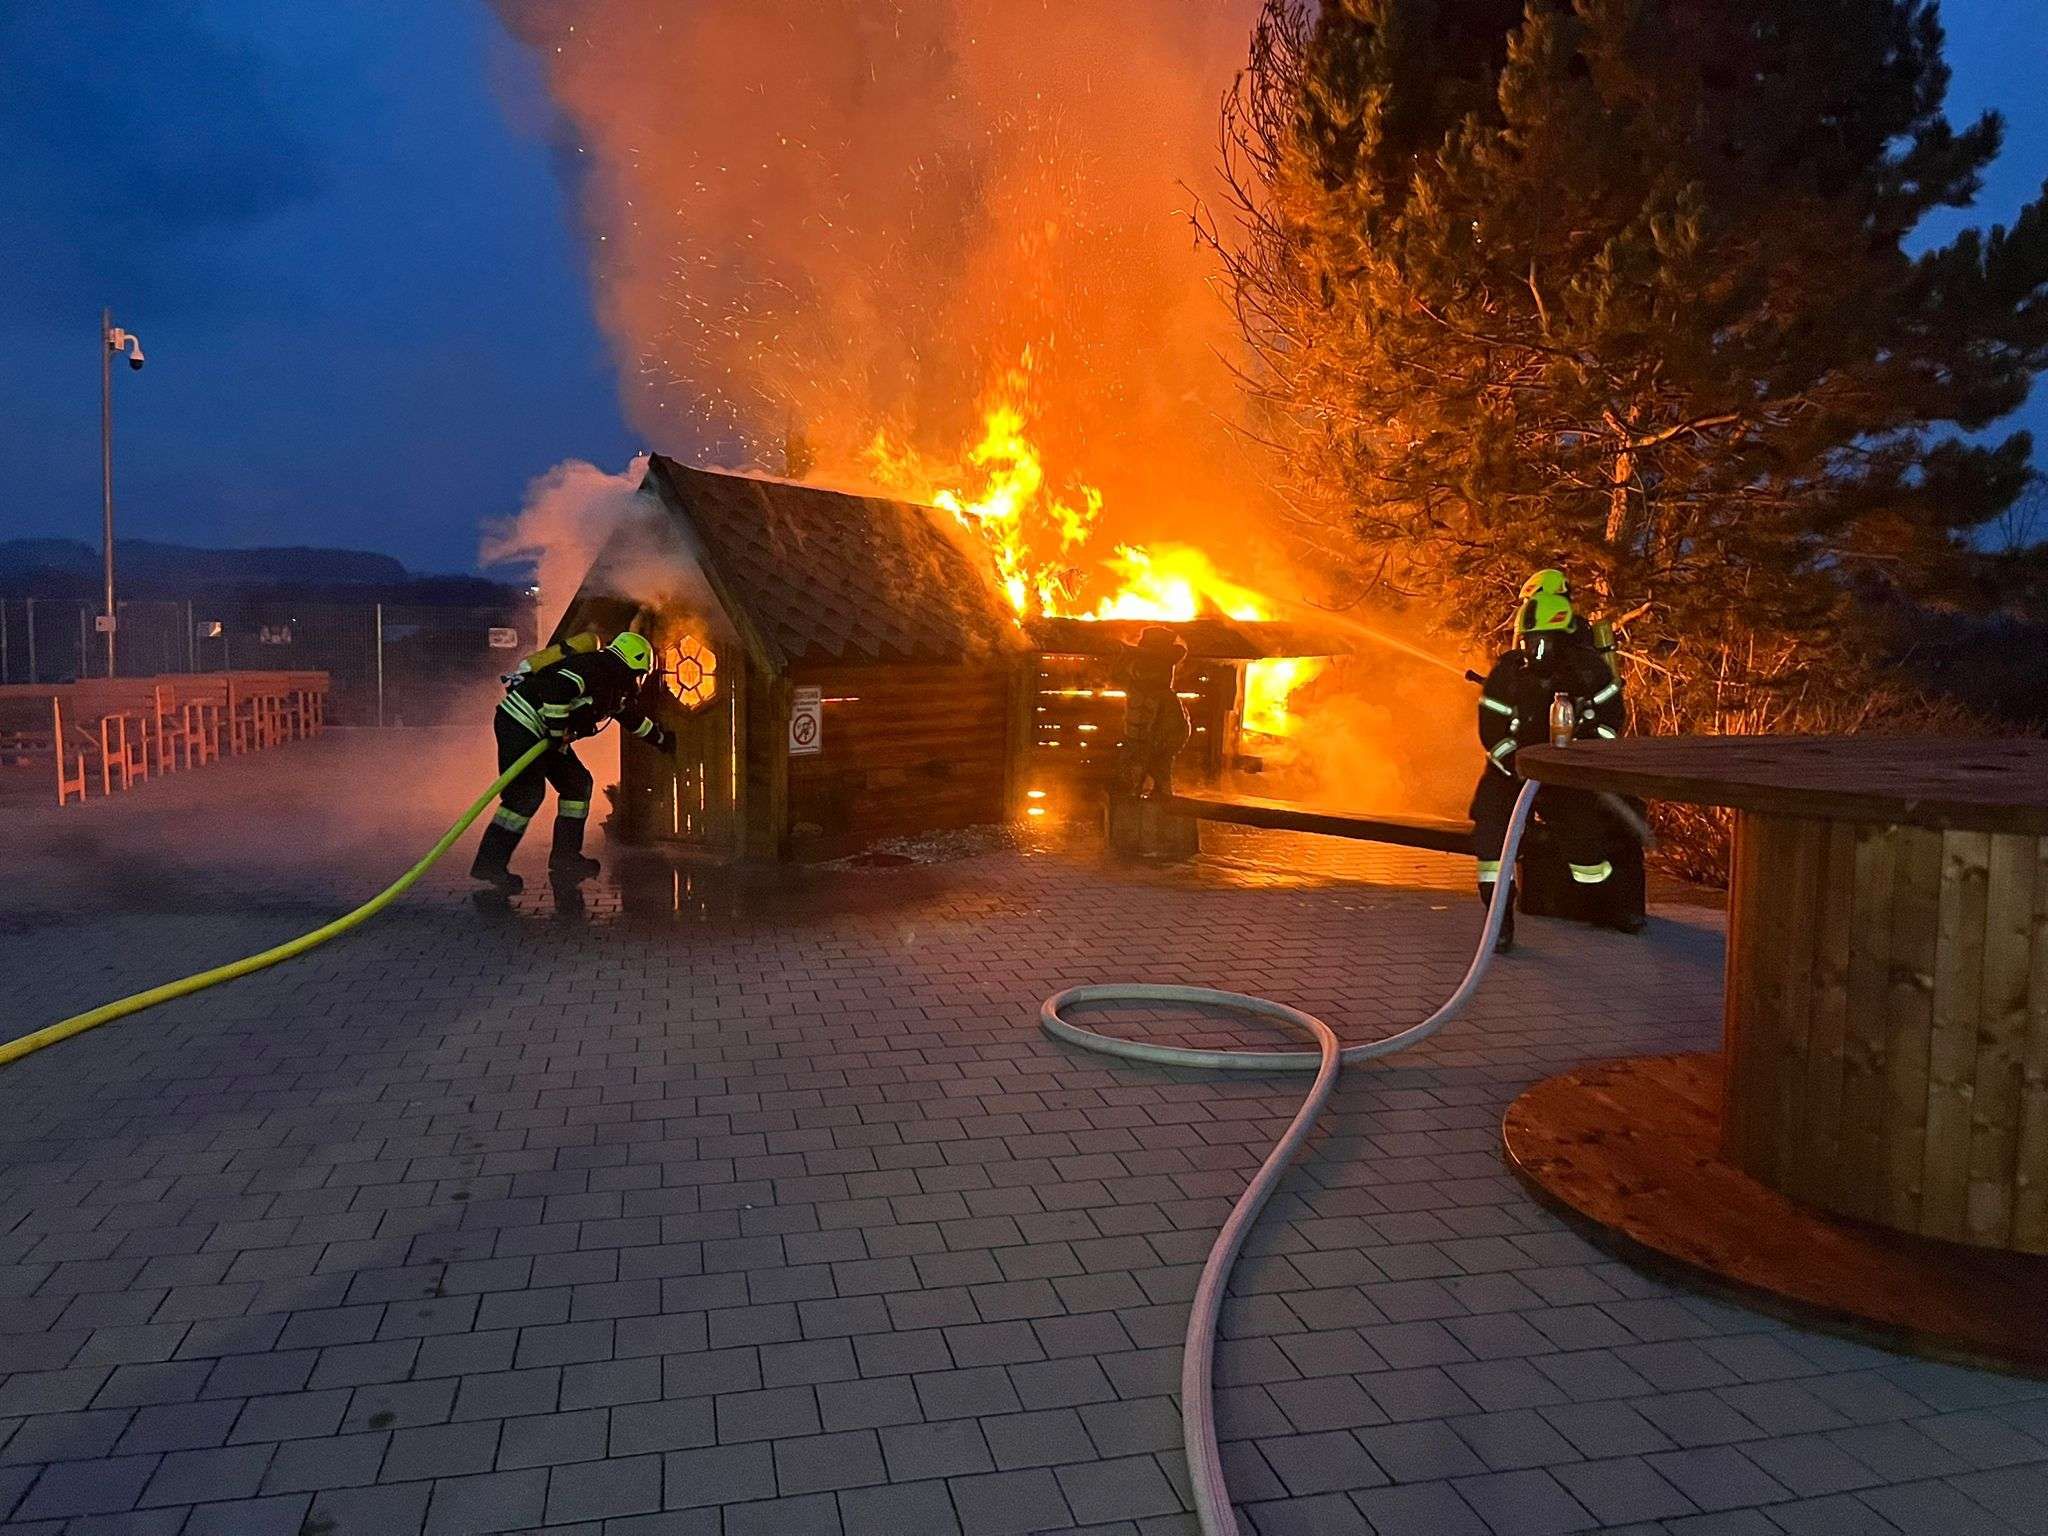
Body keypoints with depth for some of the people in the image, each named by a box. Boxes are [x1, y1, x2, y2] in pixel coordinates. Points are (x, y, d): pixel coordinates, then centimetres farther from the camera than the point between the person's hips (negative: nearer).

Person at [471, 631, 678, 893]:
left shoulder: (614, 686, 17)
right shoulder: (596, 667, -16)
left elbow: (632, 716, 35)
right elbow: (557, 688, -31)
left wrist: (661, 739, 46)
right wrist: (557, 732, -23)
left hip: (546, 733, 11)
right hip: (520, 722, -11)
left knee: (577, 783, 9)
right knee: (526, 794, -16)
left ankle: (565, 856, 13)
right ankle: (489, 864, -12)